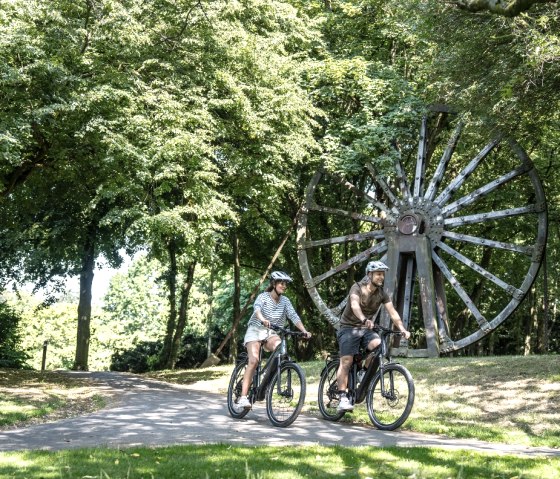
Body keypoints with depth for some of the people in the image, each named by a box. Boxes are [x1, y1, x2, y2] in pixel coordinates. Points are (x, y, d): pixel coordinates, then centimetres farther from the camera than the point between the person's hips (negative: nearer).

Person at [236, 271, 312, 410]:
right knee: (254, 360, -24)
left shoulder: (285, 301, 4)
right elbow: (257, 308, -27)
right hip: (256, 331, -3)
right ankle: (243, 397, -27)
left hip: (271, 333, 3)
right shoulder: (263, 296, -7)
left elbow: (294, 316, -7)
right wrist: (263, 319, -49)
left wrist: (304, 331, -24)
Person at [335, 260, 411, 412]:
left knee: (378, 345, -26)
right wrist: (364, 320, -55)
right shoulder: (357, 288, -16)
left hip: (366, 329, 4)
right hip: (349, 327, -4)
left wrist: (403, 329, -26)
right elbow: (355, 305, -35)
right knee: (346, 361, -14)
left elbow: (393, 313, -10)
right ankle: (343, 398, -15)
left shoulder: (382, 294, -1)